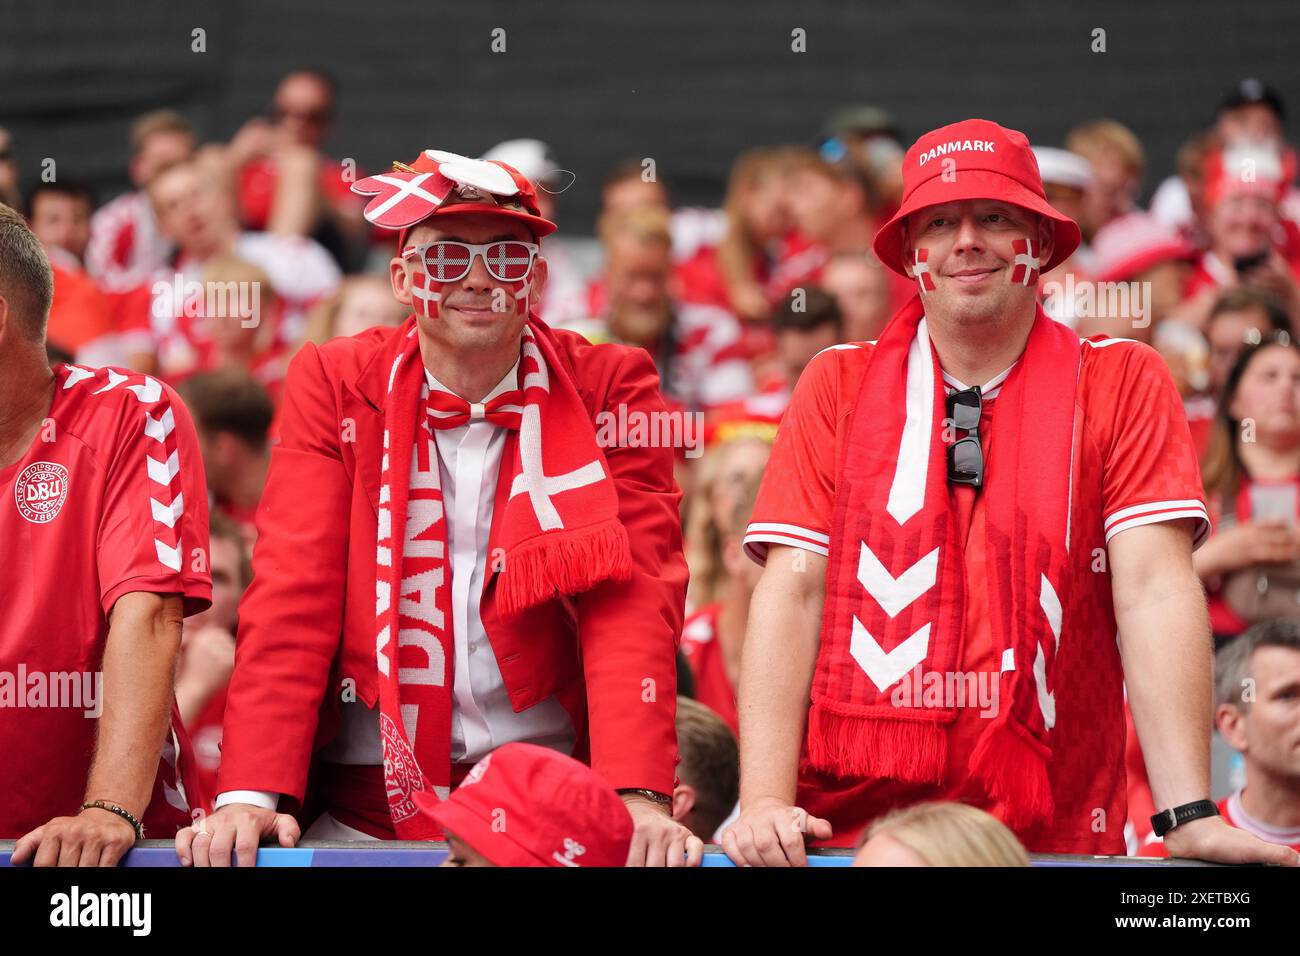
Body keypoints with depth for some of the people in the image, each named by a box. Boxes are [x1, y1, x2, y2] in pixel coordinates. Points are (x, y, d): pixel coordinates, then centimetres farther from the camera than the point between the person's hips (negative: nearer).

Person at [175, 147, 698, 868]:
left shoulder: (611, 390, 4)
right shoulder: (333, 383, 6)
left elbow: (632, 603, -6)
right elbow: (293, 596, -2)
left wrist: (638, 796, -22)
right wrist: (252, 794, -17)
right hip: (365, 817, 1)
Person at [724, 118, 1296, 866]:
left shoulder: (1123, 383, 4)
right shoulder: (838, 385, 7)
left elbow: (1154, 588, -7)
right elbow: (793, 590, -1)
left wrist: (1190, 818, -18)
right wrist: (766, 803, -15)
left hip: (1053, 836, -1)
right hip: (846, 831, 1)